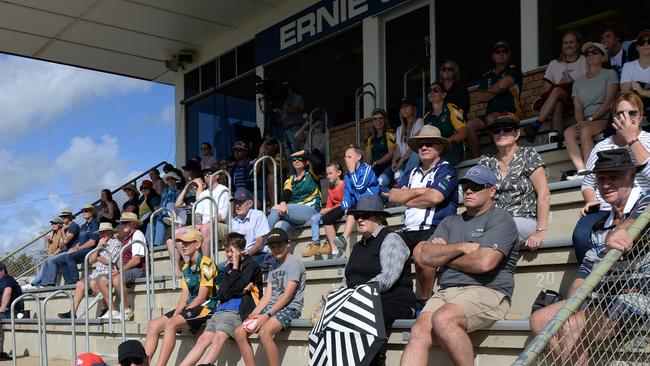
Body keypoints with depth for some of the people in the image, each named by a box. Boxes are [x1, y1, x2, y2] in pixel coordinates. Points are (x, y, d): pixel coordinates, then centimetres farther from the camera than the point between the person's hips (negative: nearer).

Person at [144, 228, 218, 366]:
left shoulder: (206, 264, -11)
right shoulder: (186, 267, 16)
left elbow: (202, 297, -15)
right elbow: (185, 296, 10)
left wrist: (177, 316, -14)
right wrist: (175, 314, -7)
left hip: (207, 307, -9)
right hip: (191, 307, 9)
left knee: (171, 324, -28)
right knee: (154, 325, -3)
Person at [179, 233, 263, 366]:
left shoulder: (250, 265, 6)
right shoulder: (229, 267, 23)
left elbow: (236, 288, -8)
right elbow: (221, 295, 13)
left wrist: (235, 265, -2)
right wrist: (241, 290, -4)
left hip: (236, 311, -6)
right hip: (221, 310, 6)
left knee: (218, 338, -28)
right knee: (203, 339, -12)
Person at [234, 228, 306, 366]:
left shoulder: (294, 263, -5)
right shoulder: (274, 267, 20)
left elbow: (287, 296, -13)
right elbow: (267, 296, 12)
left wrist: (266, 315, -19)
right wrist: (254, 314, -5)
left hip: (290, 307, -8)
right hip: (272, 307, 8)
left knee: (264, 332, -34)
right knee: (239, 332, -8)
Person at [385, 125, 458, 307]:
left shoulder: (446, 169, 4)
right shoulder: (412, 173, 25)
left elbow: (434, 197, -13)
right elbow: (393, 196, 10)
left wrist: (407, 200, 3)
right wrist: (420, 191, 0)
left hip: (435, 229, -6)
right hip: (409, 231, 7)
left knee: (420, 252, -37)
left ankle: (425, 300, -18)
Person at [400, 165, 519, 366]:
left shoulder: (501, 219, 5)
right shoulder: (450, 222, 25)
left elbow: (484, 262, -12)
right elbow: (427, 256, 9)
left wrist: (444, 255, 4)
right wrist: (464, 247, -2)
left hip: (487, 292, -5)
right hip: (446, 291, 6)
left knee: (442, 319, -34)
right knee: (419, 332, -22)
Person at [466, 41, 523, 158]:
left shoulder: (513, 70, 9)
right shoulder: (487, 76, 22)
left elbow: (502, 85, -10)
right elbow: (479, 98, 9)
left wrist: (487, 91, 8)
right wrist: (497, 91, 1)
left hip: (510, 113, -5)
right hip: (491, 114, 5)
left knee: (491, 118, -36)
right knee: (469, 125, -21)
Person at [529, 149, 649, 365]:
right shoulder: (600, 227, 19)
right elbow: (586, 271, 14)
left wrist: (619, 231, -53)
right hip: (603, 297, 8)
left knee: (571, 326, -27)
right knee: (539, 319, -1)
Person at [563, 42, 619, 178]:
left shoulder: (610, 74, 9)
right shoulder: (578, 82, 23)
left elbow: (608, 102, -3)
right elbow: (578, 108, 11)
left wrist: (590, 119, -15)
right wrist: (581, 122, -11)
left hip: (605, 119, -4)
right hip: (586, 122, 4)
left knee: (585, 131, -35)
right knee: (568, 132, -28)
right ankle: (581, 171, -38)